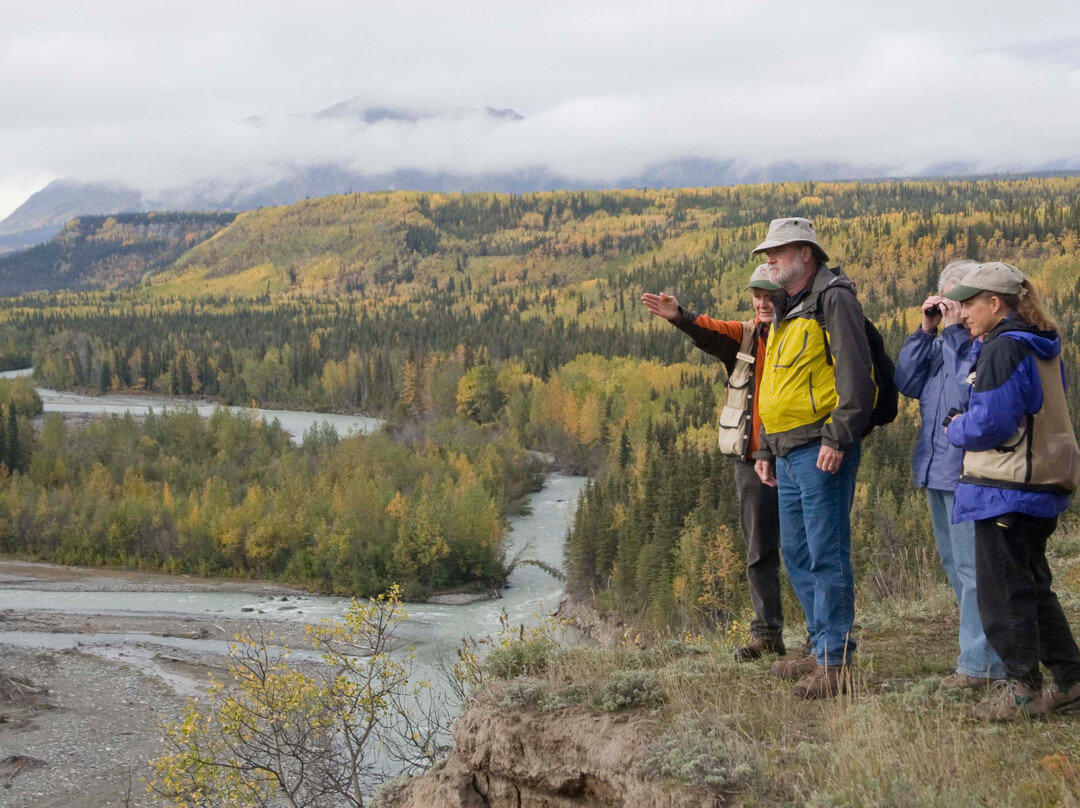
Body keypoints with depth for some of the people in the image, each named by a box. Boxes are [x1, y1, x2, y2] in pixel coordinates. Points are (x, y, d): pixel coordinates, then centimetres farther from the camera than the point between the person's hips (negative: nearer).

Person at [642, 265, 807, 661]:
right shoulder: (745, 334, 7)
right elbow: (712, 332, -13)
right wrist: (679, 316, -31)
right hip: (752, 459, 4)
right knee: (759, 551, 7)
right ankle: (767, 633, 15)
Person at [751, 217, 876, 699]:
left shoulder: (833, 299, -8)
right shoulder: (787, 311, 22)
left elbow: (856, 375, -16)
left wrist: (837, 438, -21)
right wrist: (765, 449, 24)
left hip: (822, 451, -10)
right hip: (789, 453, 10)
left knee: (826, 555, -8)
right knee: (796, 554, 13)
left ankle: (835, 663, -3)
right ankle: (825, 649, 23)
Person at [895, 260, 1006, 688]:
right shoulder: (944, 341, 11)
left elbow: (968, 393, -25)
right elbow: (907, 383, 5)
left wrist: (954, 332, -20)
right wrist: (925, 330, -2)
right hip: (936, 467, 10)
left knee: (973, 567, -6)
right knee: (953, 563, 17)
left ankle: (981, 664, 1)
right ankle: (982, 651, 28)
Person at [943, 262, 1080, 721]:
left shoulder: (1003, 348, -16)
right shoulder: (1041, 347, 13)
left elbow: (989, 423, -22)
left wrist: (954, 429, -1)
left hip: (1005, 488, -10)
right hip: (1041, 487, 10)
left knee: (1002, 590, -2)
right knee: (1032, 587, 18)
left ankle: (1022, 690, 3)